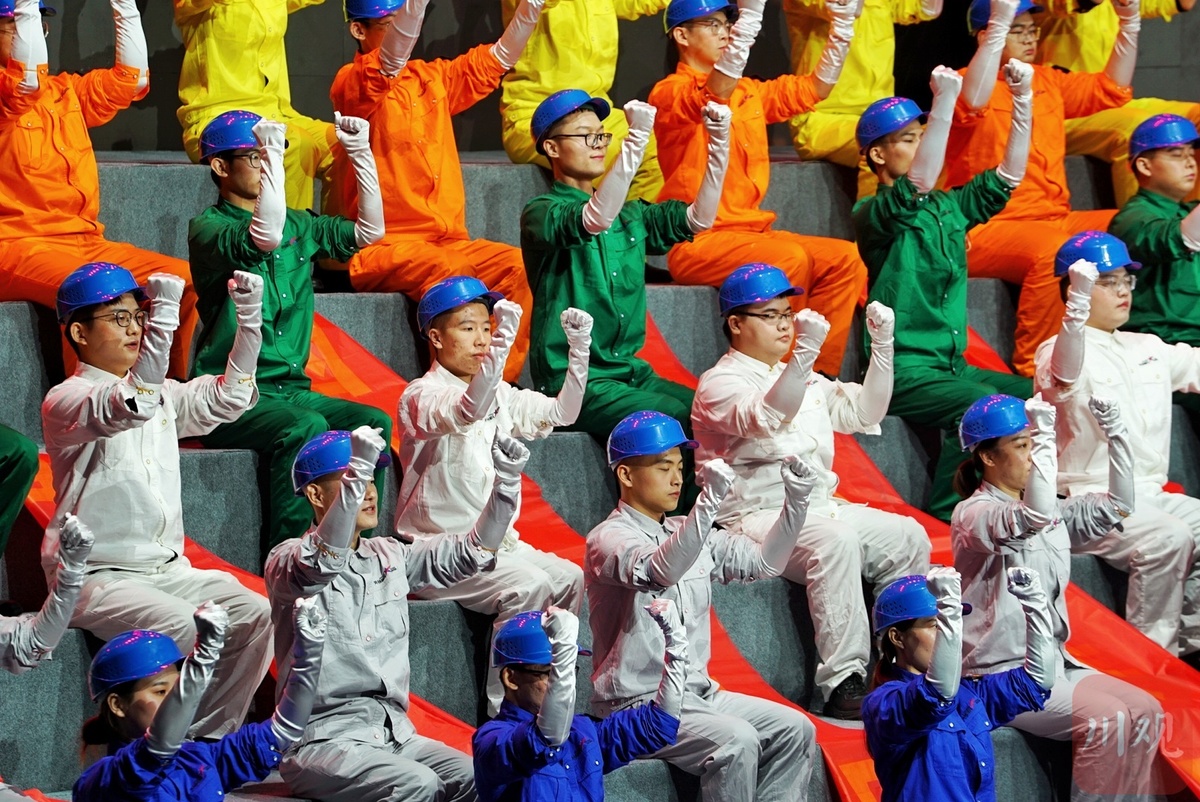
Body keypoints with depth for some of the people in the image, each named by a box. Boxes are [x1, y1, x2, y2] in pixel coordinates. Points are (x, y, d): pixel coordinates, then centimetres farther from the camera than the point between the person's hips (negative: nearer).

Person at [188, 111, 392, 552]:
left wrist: (361, 153, 5)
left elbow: (369, 230, 12)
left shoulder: (299, 227, 16)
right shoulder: (208, 228, -6)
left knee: (374, 422, -17)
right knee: (305, 427, -33)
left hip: (290, 390, 7)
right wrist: (273, 152, -24)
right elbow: (264, 237, -26)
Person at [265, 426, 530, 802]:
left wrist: (507, 481, -3)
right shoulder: (287, 559, -5)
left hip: (394, 734, 6)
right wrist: (357, 473, -41)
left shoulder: (391, 556, 16)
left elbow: (472, 552, 12)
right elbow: (322, 563, -29)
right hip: (322, 739, -6)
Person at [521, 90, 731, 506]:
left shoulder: (629, 216, 18)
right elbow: (595, 219, -25)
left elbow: (698, 218, 10)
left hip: (628, 370, 7)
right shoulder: (542, 214, -5)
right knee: (677, 421, -27)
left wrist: (720, 141, -1)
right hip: (572, 379, -7)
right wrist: (638, 139, -32)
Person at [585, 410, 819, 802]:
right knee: (737, 741, -28)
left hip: (697, 693, 9)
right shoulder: (609, 540, -13)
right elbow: (662, 571, -33)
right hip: (637, 705, -8)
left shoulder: (687, 532, 12)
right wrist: (709, 501, -45)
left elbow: (762, 562, 13)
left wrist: (796, 502, -3)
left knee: (795, 729, -4)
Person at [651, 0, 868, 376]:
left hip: (750, 230, 8)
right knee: (790, 258, -30)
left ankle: (819, 373, -9)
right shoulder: (669, 93, -7)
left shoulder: (749, 92, 17)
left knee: (845, 258, -8)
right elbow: (715, 92, -28)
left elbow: (815, 87, 18)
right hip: (697, 242, -8)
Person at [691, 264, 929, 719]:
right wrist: (805, 354, -39)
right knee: (835, 539, -35)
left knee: (908, 537, -11)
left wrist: (882, 345, 9)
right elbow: (767, 420, -26)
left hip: (817, 507, 8)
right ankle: (843, 684, -36)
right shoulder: (720, 383, -5)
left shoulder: (801, 379, 23)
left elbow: (863, 412, 22)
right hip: (755, 516, -8)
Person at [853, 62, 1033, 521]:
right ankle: (945, 515, -20)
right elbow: (917, 183, -26)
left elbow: (1006, 177, 13)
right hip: (903, 372, -7)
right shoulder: (874, 214, -8)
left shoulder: (949, 207, 14)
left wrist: (1023, 99, 3)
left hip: (953, 366, 7)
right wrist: (945, 100, -33)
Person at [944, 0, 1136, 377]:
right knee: (1053, 248, -37)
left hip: (1055, 219, 8)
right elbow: (973, 103, -29)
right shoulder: (964, 81, -5)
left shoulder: (1046, 81, 17)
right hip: (987, 230, -8)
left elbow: (1111, 89, 21)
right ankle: (1032, 370, -28)